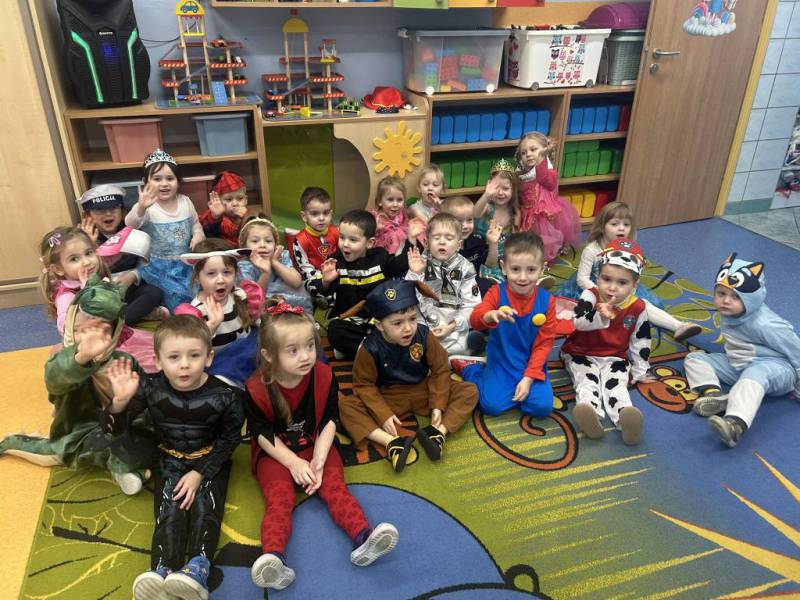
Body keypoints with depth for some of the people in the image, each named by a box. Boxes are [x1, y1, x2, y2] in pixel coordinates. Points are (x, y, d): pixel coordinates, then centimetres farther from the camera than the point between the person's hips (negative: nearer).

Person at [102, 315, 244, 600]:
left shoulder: (224, 396, -22)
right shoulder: (151, 388, -17)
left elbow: (230, 440, -8)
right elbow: (114, 429, -12)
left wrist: (200, 473, -16)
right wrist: (120, 401, -35)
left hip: (211, 459, -1)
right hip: (170, 459, 2)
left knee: (204, 506, -22)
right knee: (169, 510, -18)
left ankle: (197, 568, -37)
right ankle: (163, 572, -32)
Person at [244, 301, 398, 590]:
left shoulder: (324, 376, -11)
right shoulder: (257, 388, -17)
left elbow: (329, 422, -5)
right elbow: (263, 433, -10)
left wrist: (318, 460, -17)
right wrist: (294, 463, -18)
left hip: (315, 447, 2)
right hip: (275, 453, -1)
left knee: (334, 484, -19)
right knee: (279, 496, -23)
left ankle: (363, 537, -34)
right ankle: (273, 557, -40)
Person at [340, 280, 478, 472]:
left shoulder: (424, 335, -16)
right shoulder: (370, 348, -20)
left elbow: (440, 370, -7)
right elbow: (364, 385, -11)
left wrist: (438, 405, -15)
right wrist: (383, 415, -21)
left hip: (423, 390, 2)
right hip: (389, 397, -1)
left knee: (469, 391, -16)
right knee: (346, 406, -27)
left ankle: (438, 433, -31)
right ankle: (393, 443, -39)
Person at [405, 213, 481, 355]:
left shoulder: (464, 268, 2)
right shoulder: (420, 264, 3)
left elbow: (472, 306, -1)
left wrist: (452, 326, -13)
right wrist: (414, 274, -20)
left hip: (455, 330, 0)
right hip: (422, 326, 0)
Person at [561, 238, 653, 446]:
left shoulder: (638, 308, -6)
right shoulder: (590, 296, -13)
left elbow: (640, 341, 4)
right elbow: (578, 321, -29)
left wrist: (639, 372, 8)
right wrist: (600, 317, -48)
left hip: (615, 358, 1)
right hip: (581, 354, -1)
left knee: (615, 385, -24)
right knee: (587, 381, -26)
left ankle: (625, 418, -48)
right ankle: (590, 413, -51)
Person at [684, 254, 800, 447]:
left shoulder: (763, 324, -24)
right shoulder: (727, 314, -2)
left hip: (776, 368, -8)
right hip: (738, 366, 8)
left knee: (754, 374, -43)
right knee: (694, 358, 1)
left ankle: (735, 425, -64)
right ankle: (713, 393, -26)